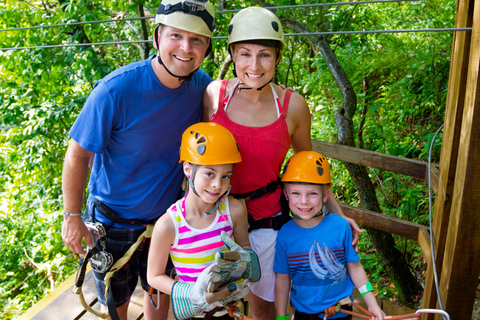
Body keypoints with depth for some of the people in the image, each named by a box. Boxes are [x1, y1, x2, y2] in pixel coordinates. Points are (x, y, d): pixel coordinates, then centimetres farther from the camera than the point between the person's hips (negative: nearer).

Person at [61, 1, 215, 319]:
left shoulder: (203, 87, -13)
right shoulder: (115, 90, -28)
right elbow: (78, 154, -17)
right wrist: (72, 217, -11)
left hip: (167, 217, 4)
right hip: (113, 219, -3)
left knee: (161, 289, 24)